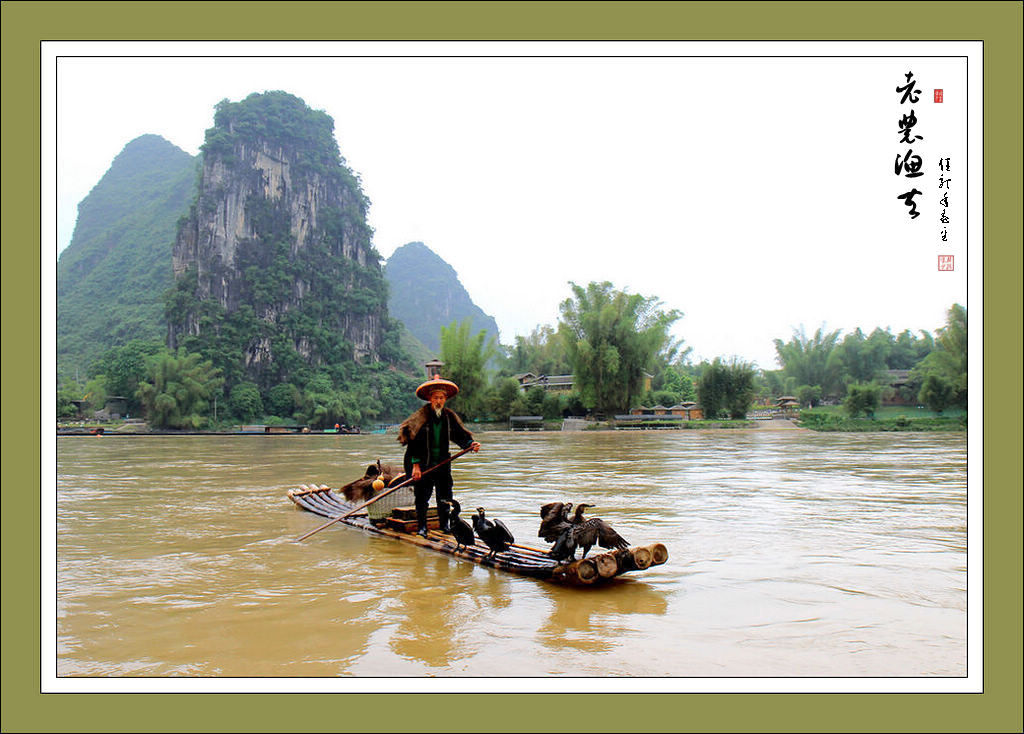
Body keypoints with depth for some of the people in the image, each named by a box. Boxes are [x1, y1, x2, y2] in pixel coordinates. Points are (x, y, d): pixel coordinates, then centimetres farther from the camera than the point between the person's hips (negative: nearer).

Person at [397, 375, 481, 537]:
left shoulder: (449, 416, 4)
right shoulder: (420, 417, -8)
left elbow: (460, 435, 8)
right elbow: (414, 442, -10)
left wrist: (470, 444, -13)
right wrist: (415, 465, -14)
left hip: (443, 463, 4)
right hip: (423, 464, -3)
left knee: (445, 496, 8)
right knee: (422, 496, 1)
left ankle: (444, 525, 21)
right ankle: (421, 527, 12)